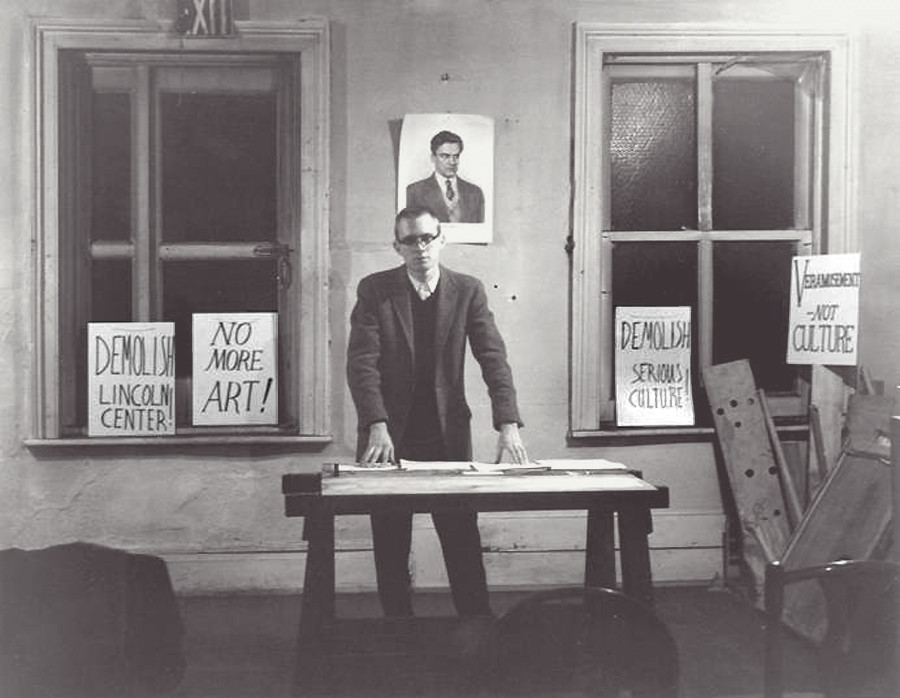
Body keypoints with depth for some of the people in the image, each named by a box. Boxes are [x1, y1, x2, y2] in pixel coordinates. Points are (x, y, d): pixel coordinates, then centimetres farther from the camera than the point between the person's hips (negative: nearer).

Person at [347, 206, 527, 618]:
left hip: (448, 435, 0)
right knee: (390, 547, 7)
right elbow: (362, 363, -9)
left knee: (463, 541, 3)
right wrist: (377, 427, -21)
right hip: (390, 436, 0)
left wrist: (509, 425, -18)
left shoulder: (468, 291, 1)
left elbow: (494, 359, -5)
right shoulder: (374, 290, -2)